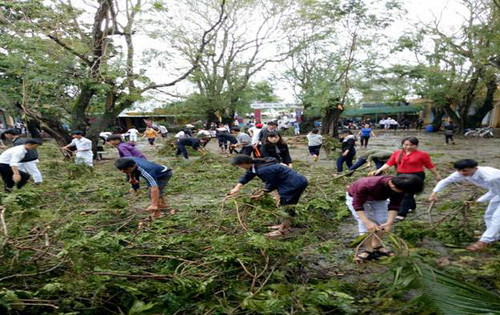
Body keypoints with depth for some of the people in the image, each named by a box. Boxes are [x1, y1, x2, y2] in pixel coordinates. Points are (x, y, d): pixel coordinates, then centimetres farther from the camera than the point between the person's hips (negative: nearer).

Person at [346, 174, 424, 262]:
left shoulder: (399, 187, -28)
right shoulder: (368, 185, -45)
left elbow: (394, 205, -18)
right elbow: (357, 204, -36)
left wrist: (389, 222, -30)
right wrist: (367, 222, -44)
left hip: (379, 198, 5)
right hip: (356, 197, -5)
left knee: (382, 222, -1)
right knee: (365, 224, -16)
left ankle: (376, 245, 18)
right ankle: (368, 250, -3)